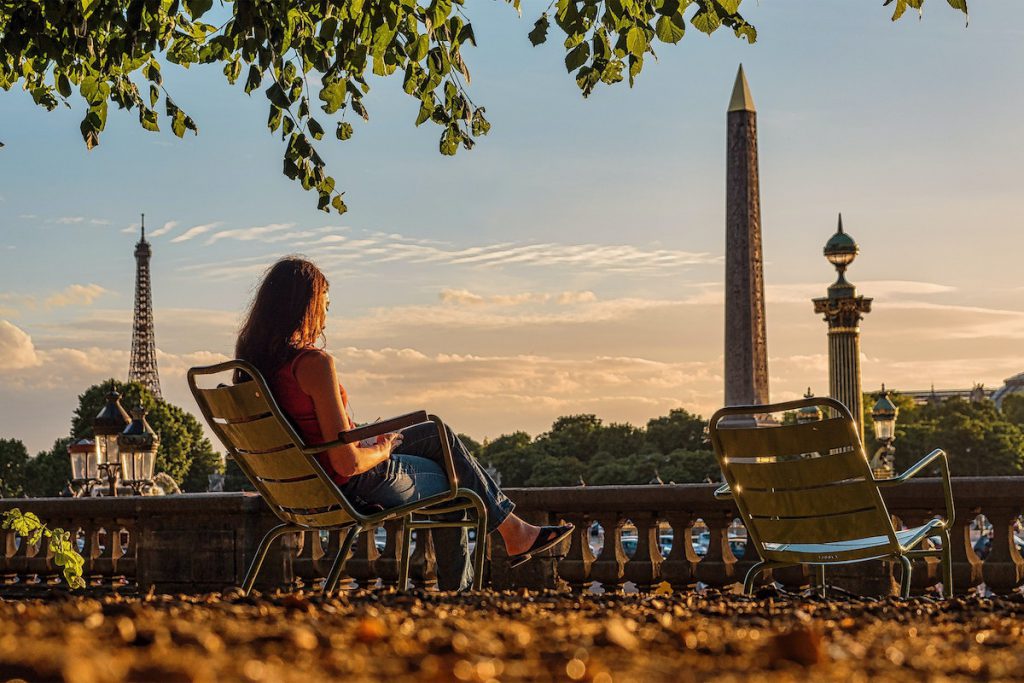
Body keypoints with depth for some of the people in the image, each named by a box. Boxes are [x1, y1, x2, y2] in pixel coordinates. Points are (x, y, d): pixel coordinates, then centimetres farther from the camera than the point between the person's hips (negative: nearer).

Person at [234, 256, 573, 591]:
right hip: (353, 486, -9)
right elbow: (348, 462, -29)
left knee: (439, 435, 23)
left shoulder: (252, 360, -1)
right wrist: (381, 451, -7)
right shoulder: (313, 363, -28)